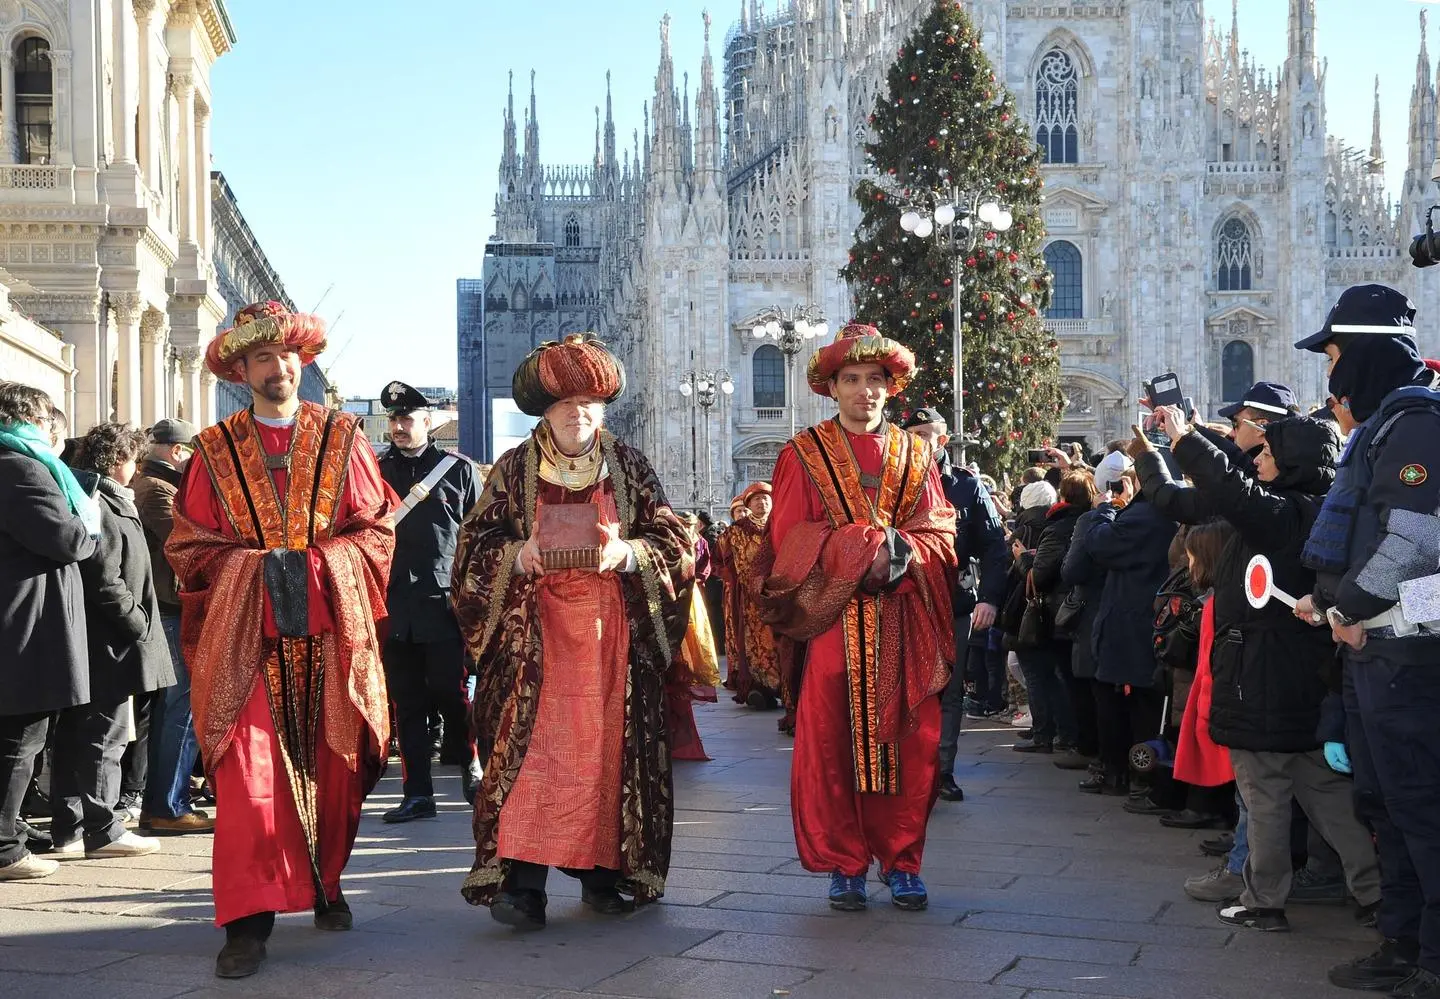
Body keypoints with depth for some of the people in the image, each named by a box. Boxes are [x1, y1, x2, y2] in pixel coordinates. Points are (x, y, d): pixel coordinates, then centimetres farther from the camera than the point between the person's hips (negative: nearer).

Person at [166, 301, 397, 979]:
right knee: (248, 769, -10)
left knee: (333, 765, 6)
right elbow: (189, 545, 5)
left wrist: (315, 565, -10)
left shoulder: (341, 438, 8)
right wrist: (258, 567, -11)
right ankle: (248, 919, -8)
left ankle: (326, 886, 26)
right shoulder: (215, 451, 8)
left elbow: (377, 527, 5)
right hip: (246, 631, -1)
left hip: (331, 629, 1)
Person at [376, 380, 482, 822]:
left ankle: (469, 762, 23)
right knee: (406, 701, 5)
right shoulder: (377, 470, 13)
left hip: (444, 603, -3)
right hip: (393, 604, 3)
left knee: (450, 692, -3)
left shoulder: (458, 469, 6)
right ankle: (418, 793, 10)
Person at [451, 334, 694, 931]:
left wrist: (627, 554, -14)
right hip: (535, 630, -1)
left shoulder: (629, 467, 8)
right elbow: (476, 545, 6)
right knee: (531, 745, -10)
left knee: (608, 746, 2)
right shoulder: (514, 469, 7)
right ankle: (521, 882, -11)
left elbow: (674, 543, 5)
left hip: (615, 631, 1)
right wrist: (517, 556, -14)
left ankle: (603, 872, 15)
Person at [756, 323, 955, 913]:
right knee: (833, 742, -3)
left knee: (908, 744, 1)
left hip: (903, 624, 2)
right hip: (832, 621, -2)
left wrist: (900, 553, -13)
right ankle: (845, 865, 7)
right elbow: (790, 539, -3)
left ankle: (902, 862, 12)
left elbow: (940, 535, 8)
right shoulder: (804, 454, 7)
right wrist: (865, 547, -14)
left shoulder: (914, 454, 15)